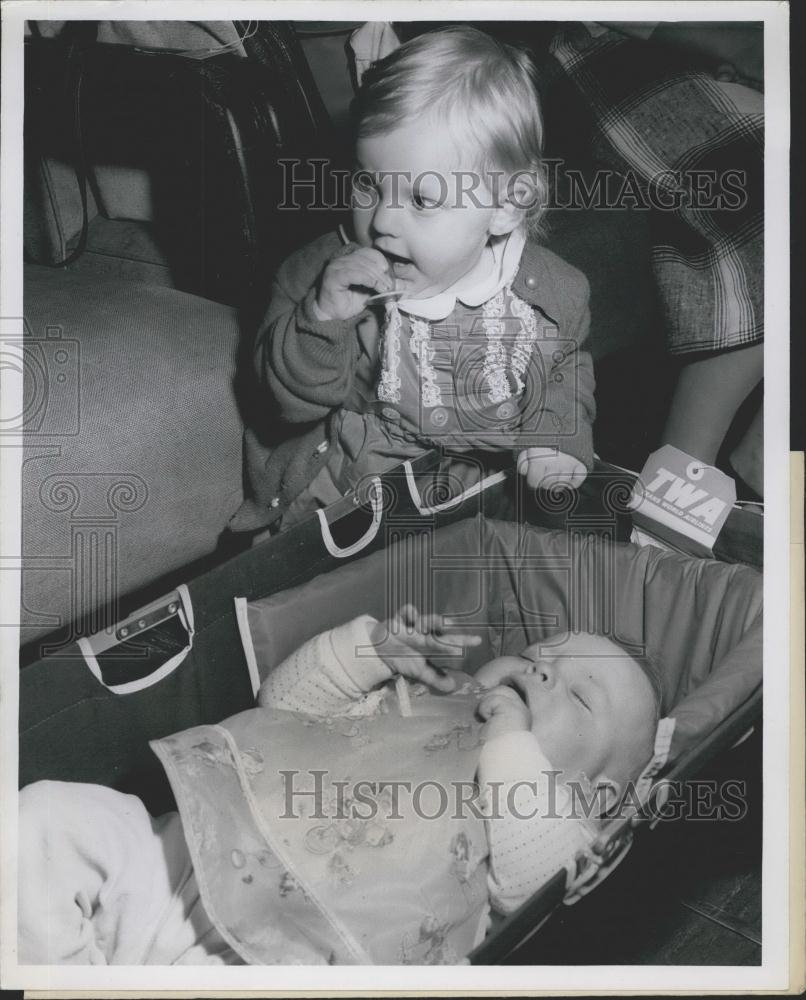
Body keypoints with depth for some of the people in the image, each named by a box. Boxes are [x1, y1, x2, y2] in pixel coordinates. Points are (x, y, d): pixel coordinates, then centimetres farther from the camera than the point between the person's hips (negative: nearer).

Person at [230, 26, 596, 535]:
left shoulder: (551, 291, -6)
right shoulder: (324, 273, -9)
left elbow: (568, 370, 14)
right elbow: (292, 402, -9)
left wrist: (558, 440, -5)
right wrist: (321, 320, -26)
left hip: (497, 495, 1)